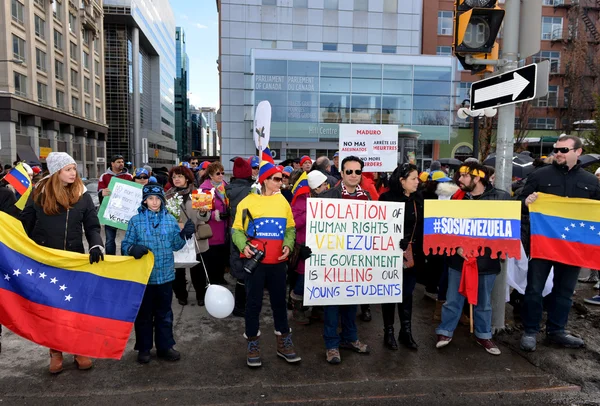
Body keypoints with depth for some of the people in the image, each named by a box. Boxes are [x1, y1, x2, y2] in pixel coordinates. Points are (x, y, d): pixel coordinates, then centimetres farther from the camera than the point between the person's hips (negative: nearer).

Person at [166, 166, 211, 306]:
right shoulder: (168, 195, 3)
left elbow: (205, 217, -8)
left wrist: (203, 212, -30)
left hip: (194, 237, -1)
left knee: (197, 268, 7)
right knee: (178, 267, 10)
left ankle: (201, 295, 22)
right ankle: (181, 295, 27)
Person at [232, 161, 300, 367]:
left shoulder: (282, 201, 7)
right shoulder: (248, 202, -4)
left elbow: (290, 228, 13)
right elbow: (237, 230, 0)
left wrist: (288, 245, -4)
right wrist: (244, 246, -17)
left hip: (278, 262, 3)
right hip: (256, 261, -3)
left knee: (279, 302, 12)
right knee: (254, 303, 6)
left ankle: (284, 344, 26)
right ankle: (253, 345, 22)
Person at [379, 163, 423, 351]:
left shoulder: (419, 199, 6)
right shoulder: (387, 198, -12)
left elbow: (422, 225, 9)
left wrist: (421, 250, 3)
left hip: (413, 254, 5)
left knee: (407, 293, 14)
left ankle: (406, 332, 26)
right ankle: (389, 332, 23)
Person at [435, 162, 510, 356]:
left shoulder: (501, 197, -4)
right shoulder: (458, 198, 1)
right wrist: (457, 247, -14)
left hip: (487, 259, 0)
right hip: (459, 258, 1)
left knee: (484, 302, 16)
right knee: (453, 299, 9)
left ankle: (483, 335, 33)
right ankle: (445, 332, 24)